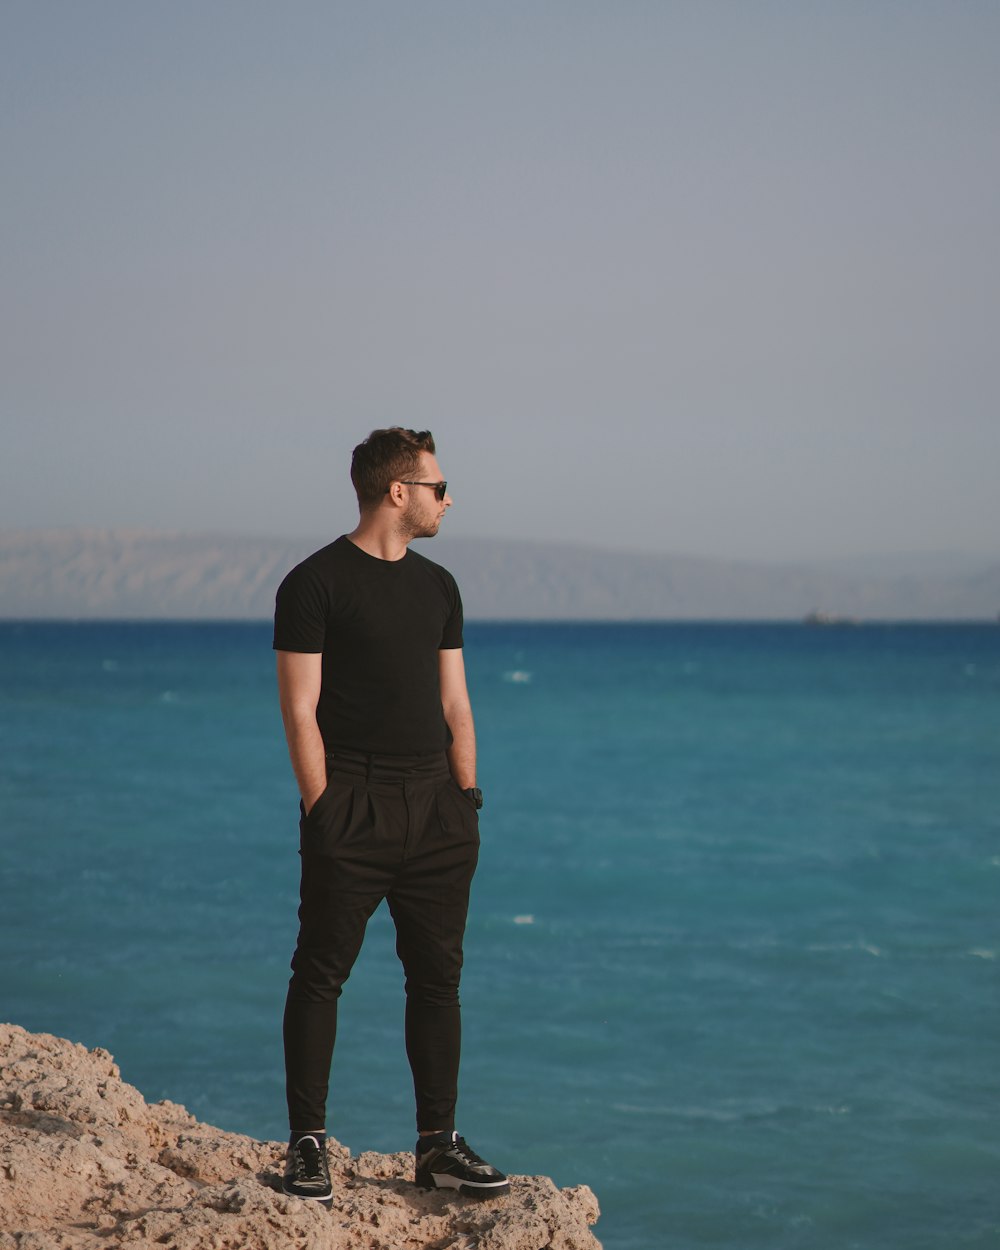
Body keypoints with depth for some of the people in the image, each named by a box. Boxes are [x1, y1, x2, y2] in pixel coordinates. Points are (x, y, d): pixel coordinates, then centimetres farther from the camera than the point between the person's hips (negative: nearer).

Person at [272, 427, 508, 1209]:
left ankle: (438, 1145, 14)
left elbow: (454, 704, 16)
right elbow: (300, 710, -8)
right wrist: (324, 811, -13)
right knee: (321, 975, -2)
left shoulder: (436, 587, 14)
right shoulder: (315, 584, -5)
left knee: (438, 977, 7)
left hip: (434, 809, 6)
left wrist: (467, 800, 9)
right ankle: (308, 1147, 4)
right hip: (353, 812, -6)